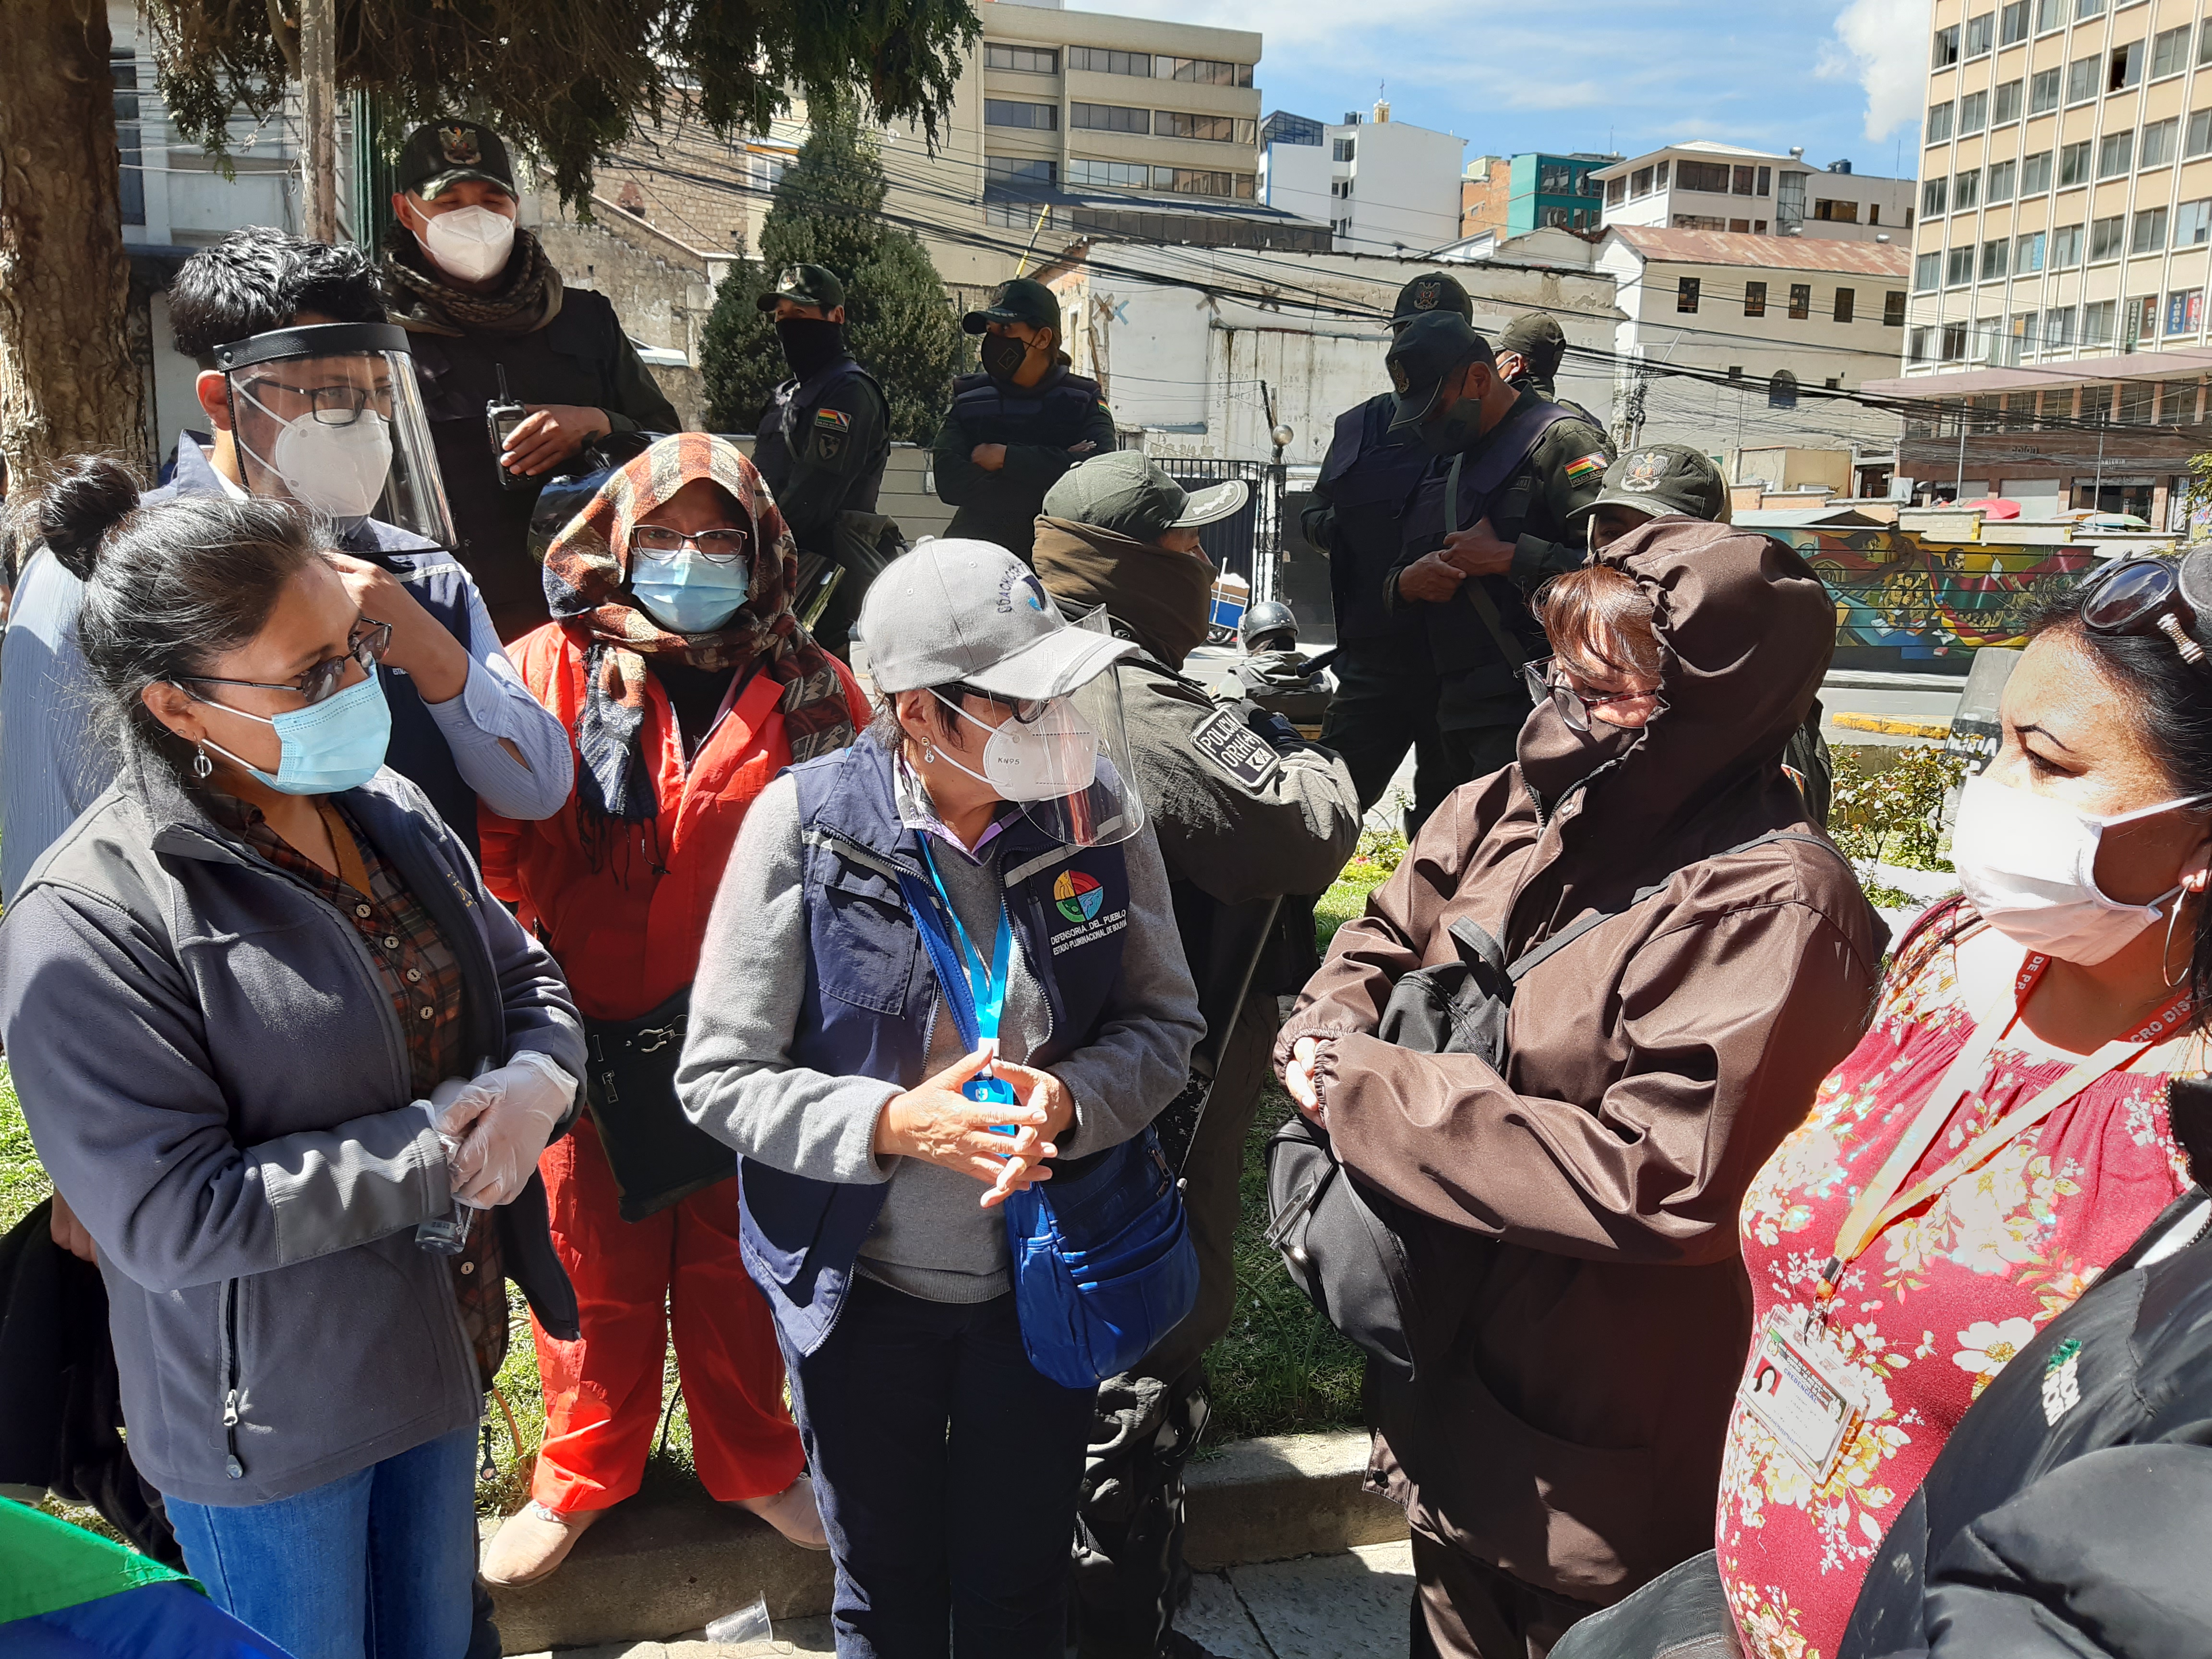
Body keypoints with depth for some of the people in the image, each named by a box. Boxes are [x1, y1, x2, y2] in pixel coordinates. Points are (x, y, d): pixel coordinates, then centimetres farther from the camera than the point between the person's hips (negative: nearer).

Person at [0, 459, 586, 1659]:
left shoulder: (387, 809, -3)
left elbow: (526, 979, 6)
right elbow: (170, 1219, -26)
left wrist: (536, 1083, -17)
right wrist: (432, 1151, -25)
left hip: (440, 1351, 6)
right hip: (272, 1422, -6)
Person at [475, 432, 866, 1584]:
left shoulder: (814, 693, 2)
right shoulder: (557, 669, -1)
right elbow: (503, 837, -8)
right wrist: (538, 989, -20)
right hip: (595, 1040, 0)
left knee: (735, 1263, 16)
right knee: (598, 1266, 14)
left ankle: (752, 1462, 38)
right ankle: (583, 1475, 38)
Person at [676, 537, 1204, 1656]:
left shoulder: (1098, 810, -12)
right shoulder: (806, 822, -18)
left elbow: (1165, 1024, -3)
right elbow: (720, 1078, -14)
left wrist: (1069, 1098, -23)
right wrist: (893, 1124, -28)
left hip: (1042, 1275, 2)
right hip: (862, 1284, -1)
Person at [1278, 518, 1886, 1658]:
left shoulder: (1775, 910, -25)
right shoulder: (1514, 811, -3)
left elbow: (1663, 1182, -30)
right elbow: (1375, 948, 9)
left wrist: (1372, 1095, -26)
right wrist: (1335, 1037, -15)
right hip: (1441, 1350, 7)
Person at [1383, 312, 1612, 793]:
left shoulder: (1560, 441, -4)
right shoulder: (1442, 464, 23)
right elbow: (1391, 585, 28)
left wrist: (1508, 558, -15)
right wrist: (1408, 582, 4)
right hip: (1455, 711, 9)